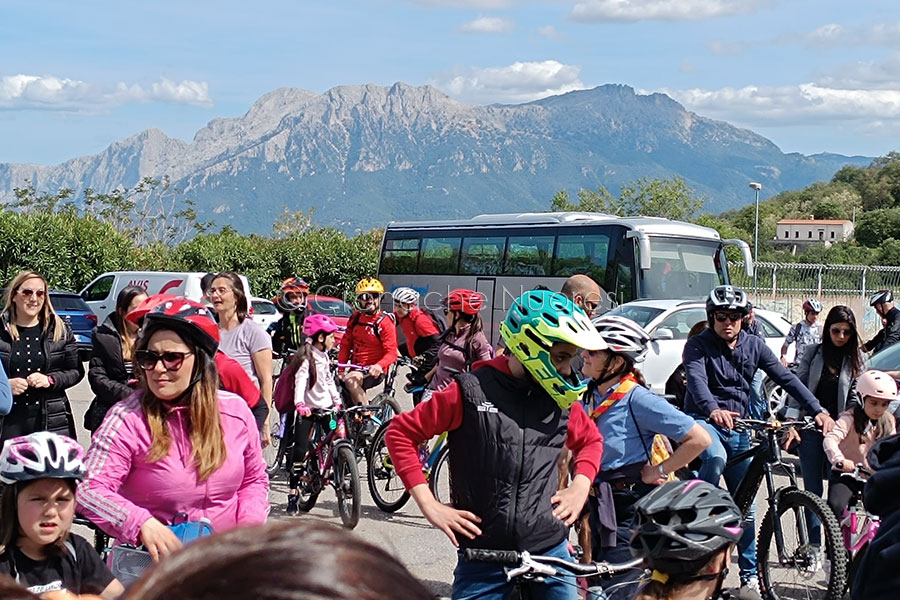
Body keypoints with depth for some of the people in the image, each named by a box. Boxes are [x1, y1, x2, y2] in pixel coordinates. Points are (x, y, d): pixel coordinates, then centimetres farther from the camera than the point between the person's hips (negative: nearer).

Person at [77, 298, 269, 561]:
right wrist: (142, 524, -30)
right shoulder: (127, 419, -8)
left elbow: (255, 480, 15)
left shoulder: (235, 410, 4)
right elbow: (89, 489, -15)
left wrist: (249, 527, -3)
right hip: (154, 560, -3)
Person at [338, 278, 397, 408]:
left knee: (351, 380, -33)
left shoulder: (385, 322, -9)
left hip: (374, 372, -7)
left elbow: (391, 353, -15)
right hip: (355, 368, 7)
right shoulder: (355, 318, 9)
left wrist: (378, 366, -35)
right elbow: (345, 344, 11)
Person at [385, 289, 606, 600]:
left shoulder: (561, 398, 4)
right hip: (484, 557, -3)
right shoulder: (471, 391, -7)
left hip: (550, 550, 3)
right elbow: (401, 433, -2)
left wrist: (581, 486, 8)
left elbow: (590, 439, 25)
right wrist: (429, 505, -6)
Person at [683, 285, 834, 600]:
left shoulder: (754, 346, 3)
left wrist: (818, 410, -17)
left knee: (745, 505, 6)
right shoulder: (698, 345, -9)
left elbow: (786, 378, -3)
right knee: (716, 459, -39)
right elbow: (697, 379, -27)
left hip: (738, 427, 4)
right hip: (704, 420, -4)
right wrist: (713, 410, -47)